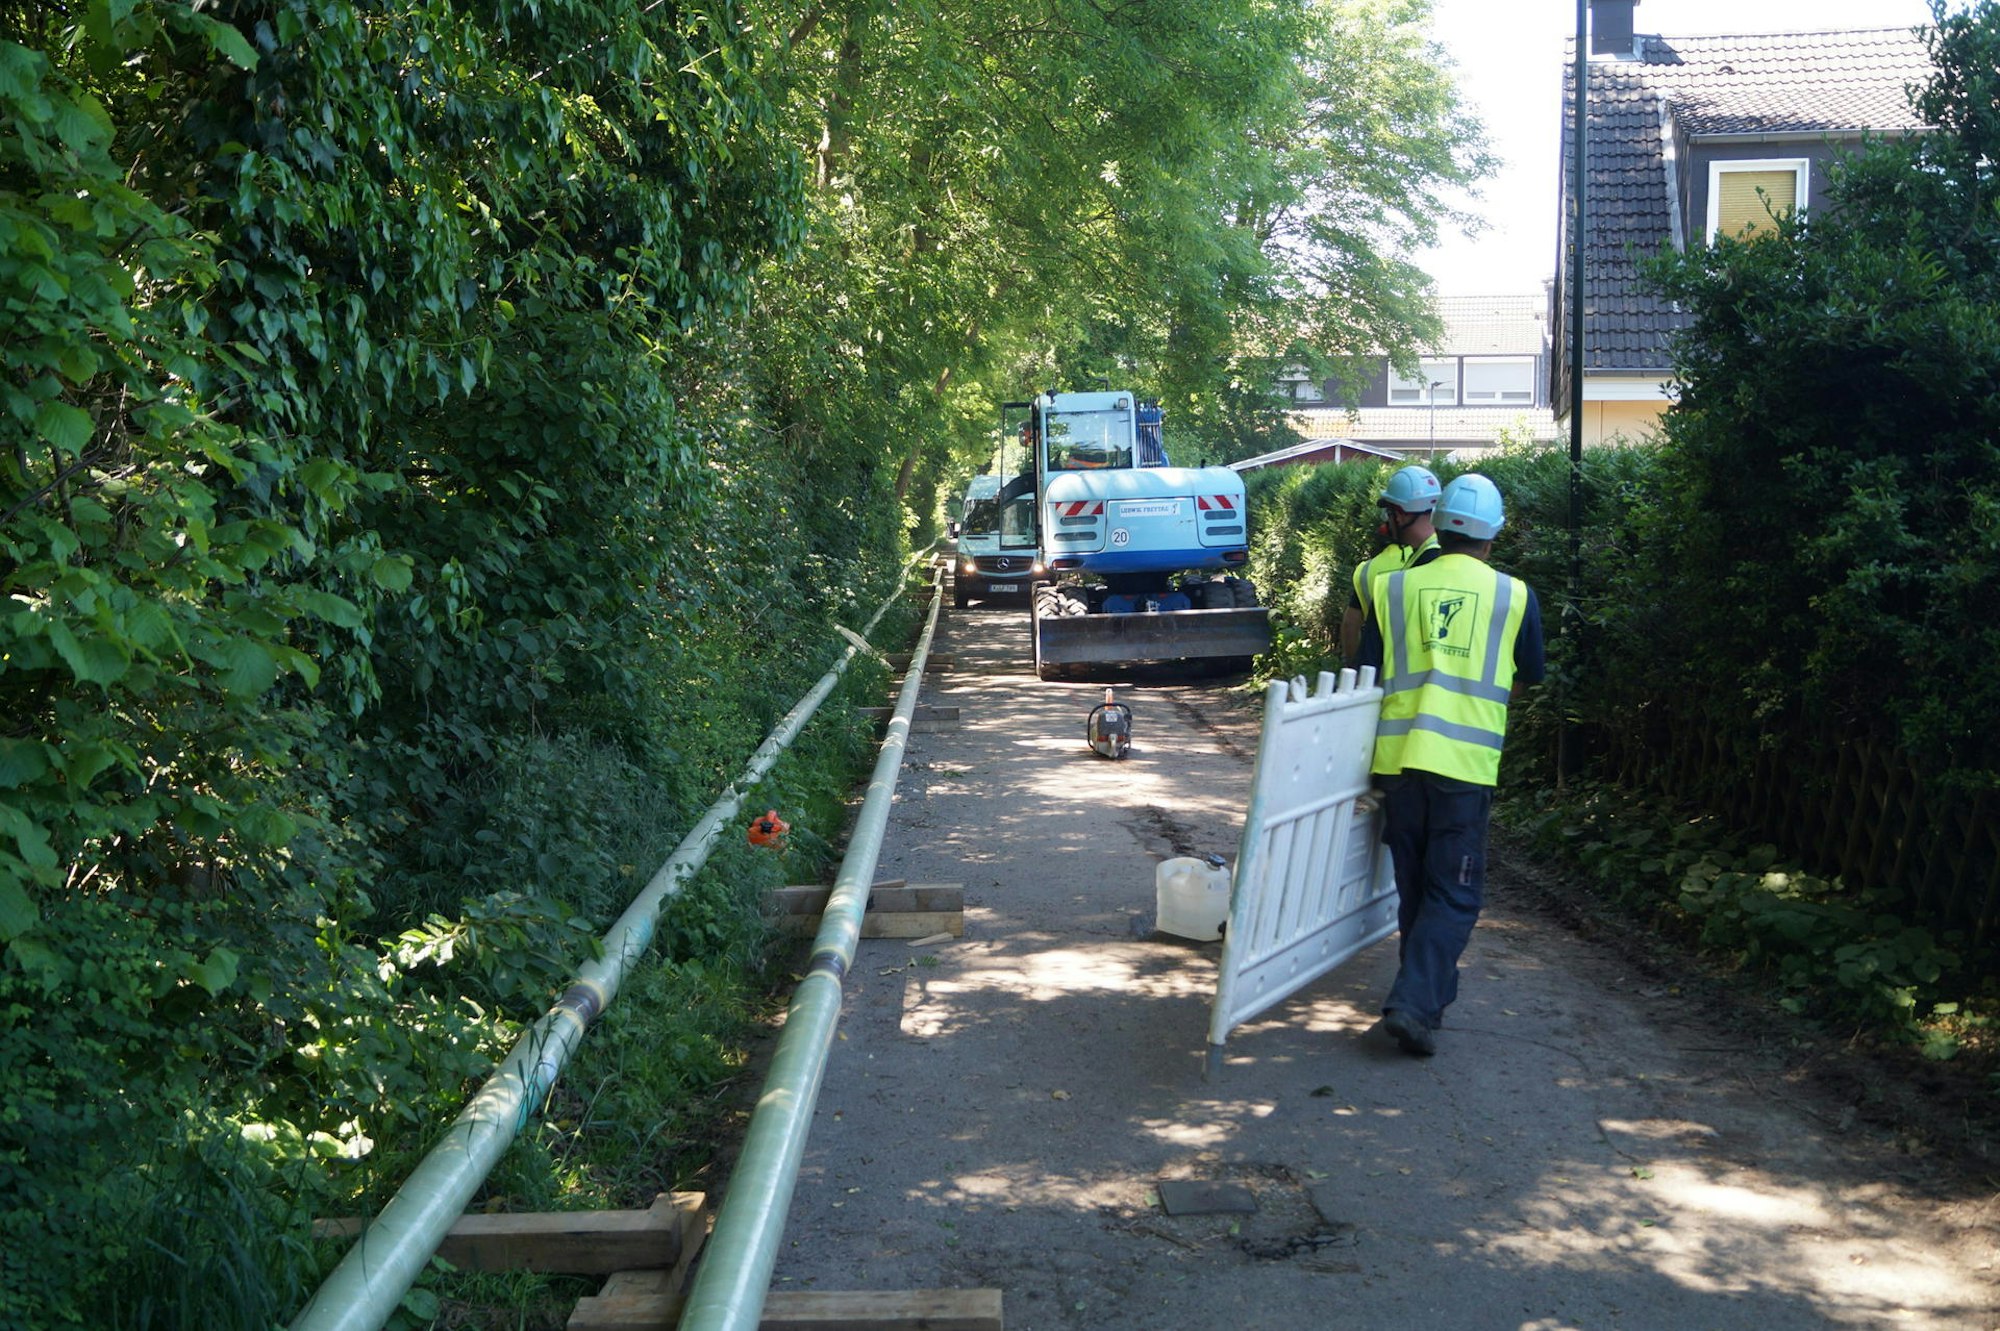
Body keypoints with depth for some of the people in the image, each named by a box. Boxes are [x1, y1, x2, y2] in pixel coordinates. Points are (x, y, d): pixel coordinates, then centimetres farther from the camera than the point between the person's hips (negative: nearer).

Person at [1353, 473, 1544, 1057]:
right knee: (1454, 893, 3)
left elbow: (1364, 675, 7)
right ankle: (1414, 1002, -11)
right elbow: (1526, 679, 17)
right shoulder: (1515, 596, 3)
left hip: (1398, 758, 2)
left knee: (1414, 886, 17)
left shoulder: (1393, 588, 5)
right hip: (1465, 765, -2)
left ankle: (1432, 988, 31)